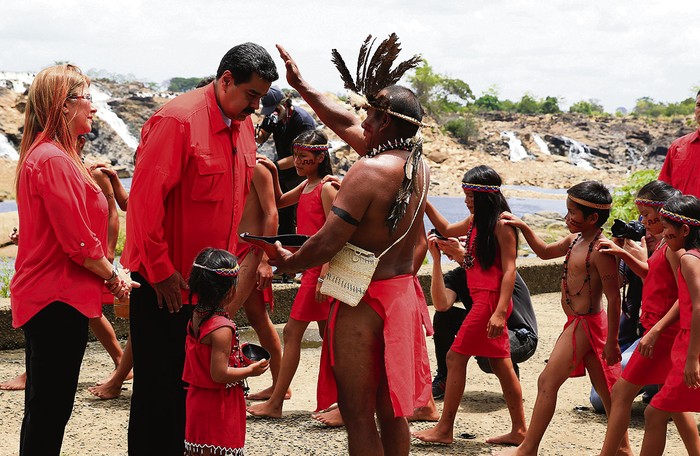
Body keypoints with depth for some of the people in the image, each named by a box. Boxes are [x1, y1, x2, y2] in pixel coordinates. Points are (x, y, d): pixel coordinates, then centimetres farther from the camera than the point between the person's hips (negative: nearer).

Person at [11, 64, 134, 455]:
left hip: (45, 296, 10)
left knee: (45, 408, 17)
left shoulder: (43, 155, 14)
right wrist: (115, 278, -7)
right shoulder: (54, 160, -18)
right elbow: (78, 241, -19)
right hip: (59, 299, -10)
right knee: (51, 408, -2)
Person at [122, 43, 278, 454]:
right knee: (160, 386, 2)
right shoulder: (179, 119, -18)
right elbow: (145, 197, -21)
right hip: (165, 281, -7)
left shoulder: (244, 125, 8)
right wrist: (160, 270, -19)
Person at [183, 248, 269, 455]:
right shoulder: (222, 328, -25)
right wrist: (251, 370, -12)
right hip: (218, 404, -8)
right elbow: (219, 374, -24)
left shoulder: (196, 316, 2)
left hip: (198, 396, 8)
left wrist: (234, 350, 13)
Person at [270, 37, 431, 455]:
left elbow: (325, 245, -21)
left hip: (363, 302, -8)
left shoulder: (369, 171, -21)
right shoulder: (417, 165, 5)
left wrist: (288, 262, 0)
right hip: (402, 292, 8)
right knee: (390, 408, 17)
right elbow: (345, 124, 17)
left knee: (358, 414, 1)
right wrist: (301, 86, 23)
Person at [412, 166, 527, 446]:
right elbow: (447, 231, 30)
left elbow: (509, 269, -17)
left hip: (491, 300, -9)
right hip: (482, 300, 9)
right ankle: (519, 430, 16)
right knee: (500, 363, 11)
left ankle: (444, 430, 0)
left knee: (456, 357, -5)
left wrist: (500, 311, -24)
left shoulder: (500, 224, -13)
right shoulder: (476, 221, 14)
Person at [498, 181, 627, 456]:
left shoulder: (600, 250, -21)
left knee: (547, 381, -4)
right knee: (604, 388, 13)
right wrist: (523, 227, 14)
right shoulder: (575, 241, 8)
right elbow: (545, 252, 27)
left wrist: (611, 341, -19)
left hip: (585, 324, -9)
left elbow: (613, 299, -20)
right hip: (579, 323, 9)